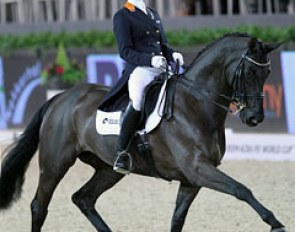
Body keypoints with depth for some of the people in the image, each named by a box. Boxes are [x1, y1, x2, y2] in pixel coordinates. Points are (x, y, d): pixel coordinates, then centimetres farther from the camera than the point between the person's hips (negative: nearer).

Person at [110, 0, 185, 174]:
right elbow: (125, 52, -4)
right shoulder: (122, 16, 5)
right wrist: (150, 60, -19)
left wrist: (173, 54, 2)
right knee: (137, 102, -34)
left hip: (163, 69, 7)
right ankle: (122, 153, -32)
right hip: (140, 68, -7)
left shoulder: (154, 14, 25)